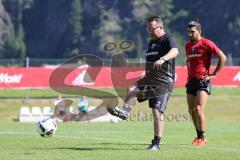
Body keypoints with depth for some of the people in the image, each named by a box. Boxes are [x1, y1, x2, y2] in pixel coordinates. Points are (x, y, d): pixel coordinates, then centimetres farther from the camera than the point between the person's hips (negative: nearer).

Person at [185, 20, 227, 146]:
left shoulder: (206, 44, -8)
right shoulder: (187, 45, 14)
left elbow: (222, 57, -9)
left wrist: (214, 74, -9)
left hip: (203, 80, -7)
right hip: (191, 81, 7)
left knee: (198, 109, -16)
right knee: (191, 110, 6)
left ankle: (202, 138, -10)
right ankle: (199, 136, 17)